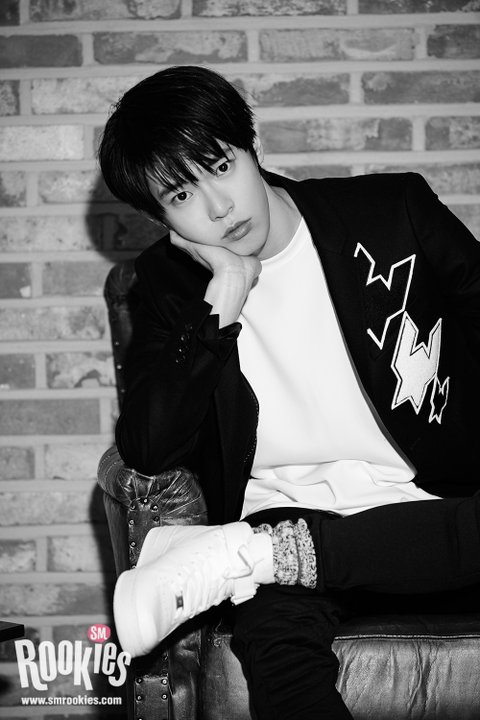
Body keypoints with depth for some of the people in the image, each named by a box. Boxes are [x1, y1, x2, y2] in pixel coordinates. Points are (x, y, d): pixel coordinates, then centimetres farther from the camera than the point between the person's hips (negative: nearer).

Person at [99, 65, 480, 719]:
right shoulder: (170, 281, 6)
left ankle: (244, 552, -24)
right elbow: (145, 451, -4)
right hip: (282, 505, -2)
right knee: (282, 661, -35)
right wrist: (225, 298, -11)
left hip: (422, 503, 2)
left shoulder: (394, 211, 3)